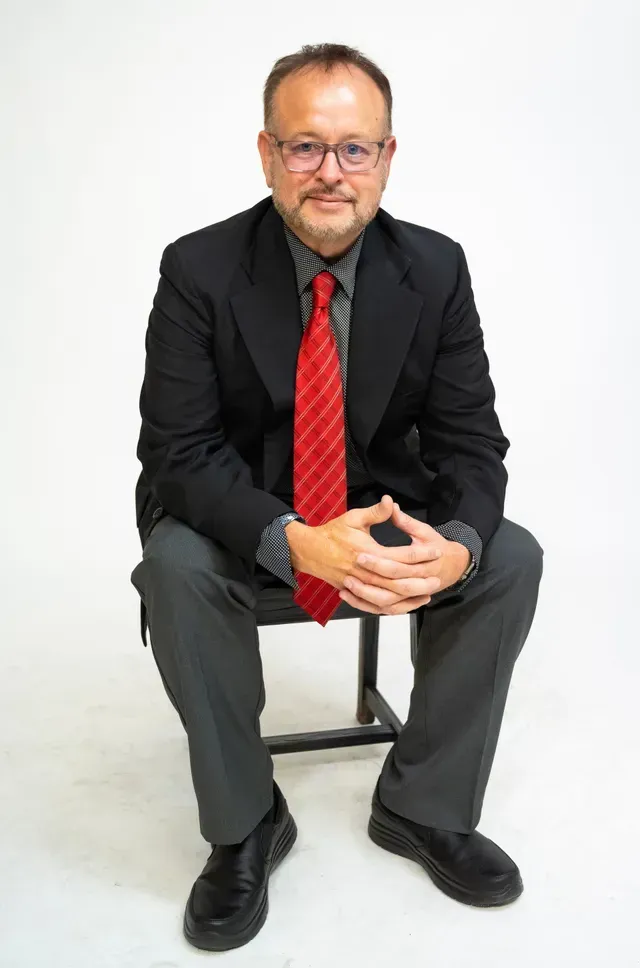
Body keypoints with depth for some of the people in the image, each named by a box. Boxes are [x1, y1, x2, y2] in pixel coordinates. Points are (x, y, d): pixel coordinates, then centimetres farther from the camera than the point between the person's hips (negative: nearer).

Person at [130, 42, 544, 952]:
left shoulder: (436, 269, -8)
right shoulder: (199, 270, -15)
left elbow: (470, 440, -8)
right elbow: (177, 451, -19)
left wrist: (457, 542, -31)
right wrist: (292, 540, -36)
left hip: (385, 508, 3)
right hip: (240, 517, -2)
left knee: (514, 557, -18)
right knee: (174, 565, -32)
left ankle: (423, 807, 1)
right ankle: (244, 826, -9)